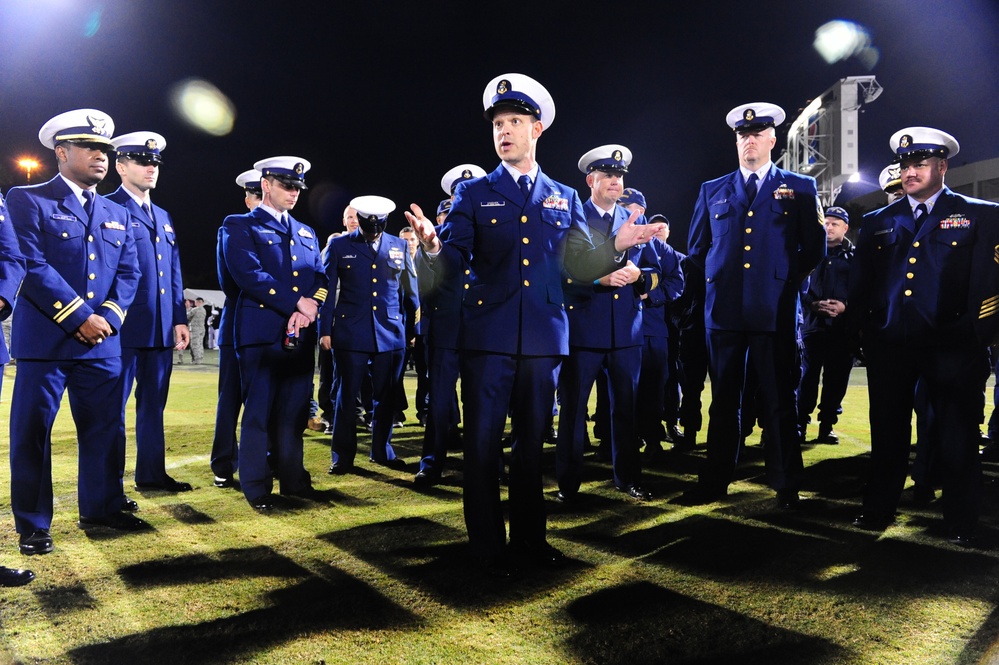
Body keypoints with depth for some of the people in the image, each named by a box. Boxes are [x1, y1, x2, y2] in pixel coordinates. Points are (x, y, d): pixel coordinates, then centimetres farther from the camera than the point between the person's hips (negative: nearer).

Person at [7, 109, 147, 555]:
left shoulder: (116, 214, 17)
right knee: (32, 432, 2)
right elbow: (32, 266, -11)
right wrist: (79, 318, -15)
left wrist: (107, 317, -7)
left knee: (105, 429, 9)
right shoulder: (26, 200, 1)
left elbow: (129, 273, 10)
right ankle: (33, 525, 14)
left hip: (103, 343, 5)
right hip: (44, 341, -5)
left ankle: (101, 509, 24)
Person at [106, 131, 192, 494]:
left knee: (153, 405, 14)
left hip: (161, 329, 7)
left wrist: (179, 320, 11)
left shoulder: (163, 217, 19)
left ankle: (151, 473, 24)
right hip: (124, 328, -7)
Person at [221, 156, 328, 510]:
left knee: (295, 412, 8)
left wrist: (307, 312, -9)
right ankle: (256, 487, 8)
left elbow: (320, 279, 11)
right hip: (261, 332, -5)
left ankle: (293, 478, 17)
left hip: (301, 335, 5)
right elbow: (249, 274, -11)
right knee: (259, 411, -1)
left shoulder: (306, 233, 21)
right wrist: (297, 303, -13)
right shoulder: (239, 226, 4)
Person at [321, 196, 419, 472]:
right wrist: (325, 330, -2)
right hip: (350, 333, -2)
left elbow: (410, 291, 12)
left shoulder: (400, 247, 9)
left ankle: (382, 451, 24)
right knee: (346, 394, 3)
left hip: (391, 333, 2)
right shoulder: (339, 246, 4)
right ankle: (343, 456, 14)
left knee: (386, 396, 9)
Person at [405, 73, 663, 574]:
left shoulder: (565, 199, 13)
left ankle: (529, 537, 26)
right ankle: (488, 546, 15)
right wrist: (433, 247, -27)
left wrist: (615, 248, -8)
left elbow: (579, 266, 8)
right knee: (482, 441, 1)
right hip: (487, 336, -2)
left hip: (543, 338, 2)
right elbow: (454, 262, -5)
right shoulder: (473, 194, 6)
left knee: (531, 440, 12)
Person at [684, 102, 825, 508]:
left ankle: (786, 485, 14)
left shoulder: (800, 188, 8)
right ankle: (715, 481, 16)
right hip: (724, 309, 2)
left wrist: (787, 278, 4)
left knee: (780, 401, 3)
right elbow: (697, 250, 18)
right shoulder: (712, 191, 15)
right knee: (723, 400, 8)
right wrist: (714, 281, 9)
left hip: (776, 309, -2)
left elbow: (815, 248, 7)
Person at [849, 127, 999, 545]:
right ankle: (878, 511, 21)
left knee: (956, 438, 2)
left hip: (950, 348, -3)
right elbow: (860, 286, 15)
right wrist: (869, 331, 6)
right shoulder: (877, 223, 15)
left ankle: (961, 525, 15)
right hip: (888, 347, 3)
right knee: (887, 433, 9)